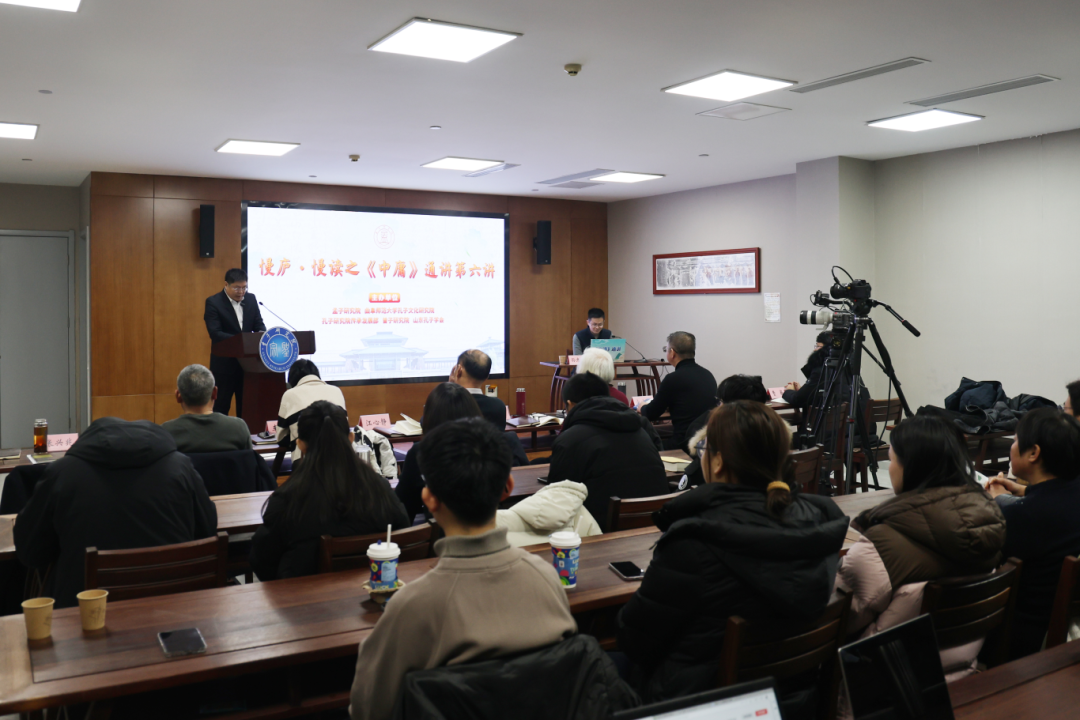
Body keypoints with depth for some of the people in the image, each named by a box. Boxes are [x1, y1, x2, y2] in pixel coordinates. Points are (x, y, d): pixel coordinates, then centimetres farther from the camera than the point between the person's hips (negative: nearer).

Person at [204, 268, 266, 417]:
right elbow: (215, 333, -17)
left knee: (246, 405, 10)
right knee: (221, 405, 4)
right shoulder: (213, 302, -9)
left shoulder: (251, 299, 6)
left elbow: (259, 324, 8)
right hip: (224, 363, -4)